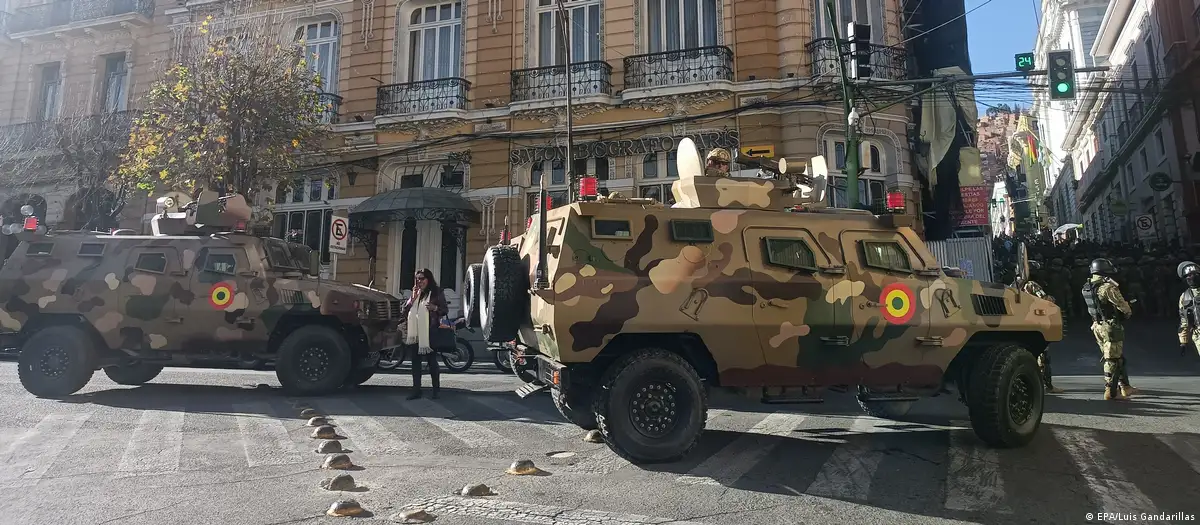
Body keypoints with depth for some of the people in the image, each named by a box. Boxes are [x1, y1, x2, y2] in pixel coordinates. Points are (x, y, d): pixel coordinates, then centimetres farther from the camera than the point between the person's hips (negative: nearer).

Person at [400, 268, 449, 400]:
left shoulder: (437, 293, 2)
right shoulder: (415, 294, 18)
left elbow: (446, 310, 0)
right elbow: (403, 312, 10)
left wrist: (435, 308, -19)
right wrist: (413, 298, -2)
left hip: (429, 333, -5)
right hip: (414, 333, 5)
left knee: (431, 361, 1)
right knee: (415, 361, 5)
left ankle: (436, 389, 9)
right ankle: (416, 390, 9)